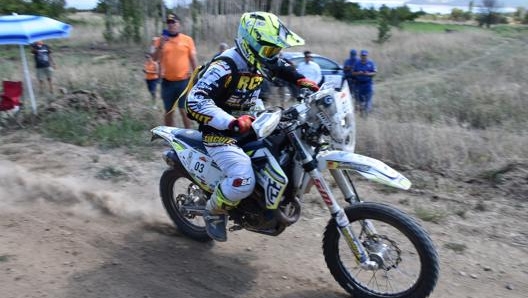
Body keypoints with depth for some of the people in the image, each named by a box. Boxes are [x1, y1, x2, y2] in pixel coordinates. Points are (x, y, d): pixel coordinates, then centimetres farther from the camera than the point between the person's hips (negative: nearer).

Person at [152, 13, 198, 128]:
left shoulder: (187, 39, 2)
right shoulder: (160, 40, 5)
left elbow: (193, 59, 4)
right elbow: (155, 58, 0)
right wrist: (161, 46, -16)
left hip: (184, 81, -2)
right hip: (167, 82, 2)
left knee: (184, 111, -2)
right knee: (169, 112, 11)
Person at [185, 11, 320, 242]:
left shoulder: (261, 61, 1)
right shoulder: (225, 67, -25)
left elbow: (282, 67, 25)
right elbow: (195, 101, -35)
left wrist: (301, 80, 6)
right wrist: (232, 123, -43)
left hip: (252, 123, 9)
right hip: (221, 132, -8)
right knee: (244, 181, -28)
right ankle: (213, 212, 4)